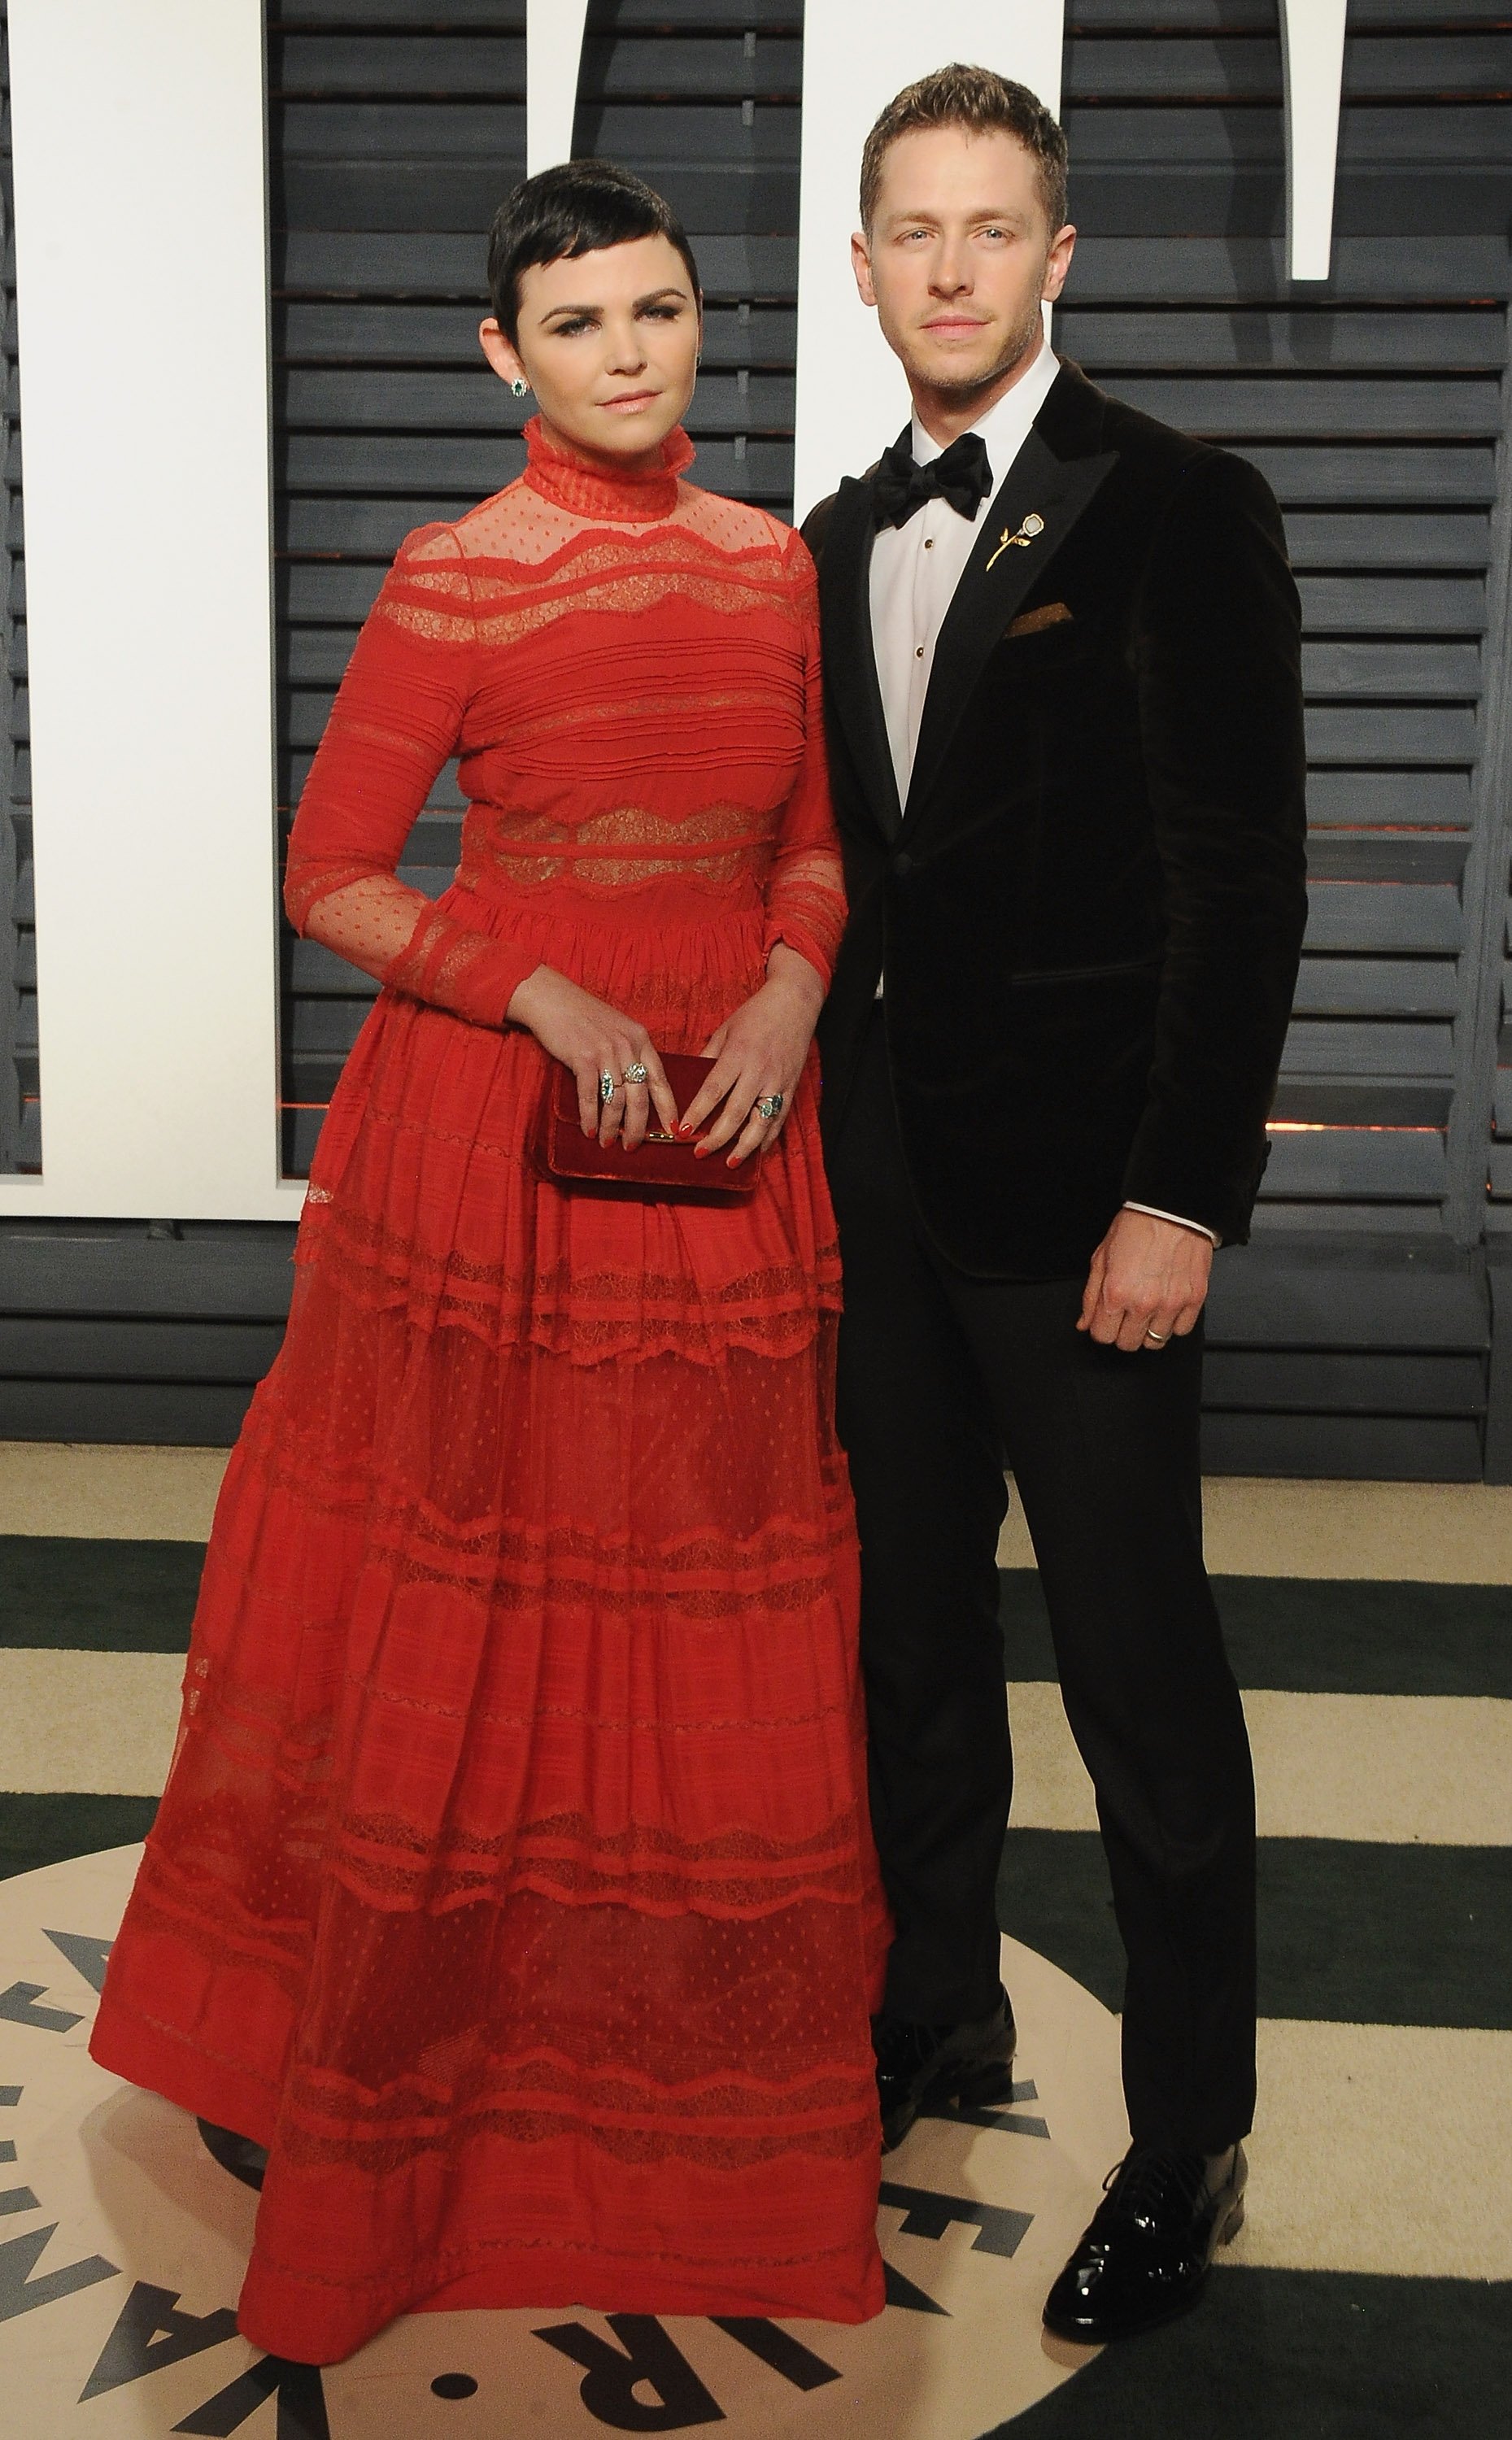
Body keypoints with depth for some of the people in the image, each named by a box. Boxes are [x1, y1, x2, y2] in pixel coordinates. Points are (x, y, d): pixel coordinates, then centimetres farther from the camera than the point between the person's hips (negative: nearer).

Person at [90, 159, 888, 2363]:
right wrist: (550, 995, -17)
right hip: (493, 1119, -4)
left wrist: (791, 992, -5)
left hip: (734, 1119, 5)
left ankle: (696, 2073, 31)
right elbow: (332, 881, -5)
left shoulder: (778, 564, 8)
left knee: (716, 1591, 11)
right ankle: (428, 2052, 27)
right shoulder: (457, 581, -6)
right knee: (472, 1592, 5)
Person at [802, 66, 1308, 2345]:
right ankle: (938, 2012, 36)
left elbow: (1244, 881, -12)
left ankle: (1189, 2145, 19)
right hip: (879, 1180, 7)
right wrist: (816, 1120, 11)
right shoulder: (840, 537, 13)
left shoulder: (1178, 508, -7)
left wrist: (1184, 1197, -17)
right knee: (911, 1634, 17)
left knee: (1142, 1681, 2)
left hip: (1078, 1192, -6)